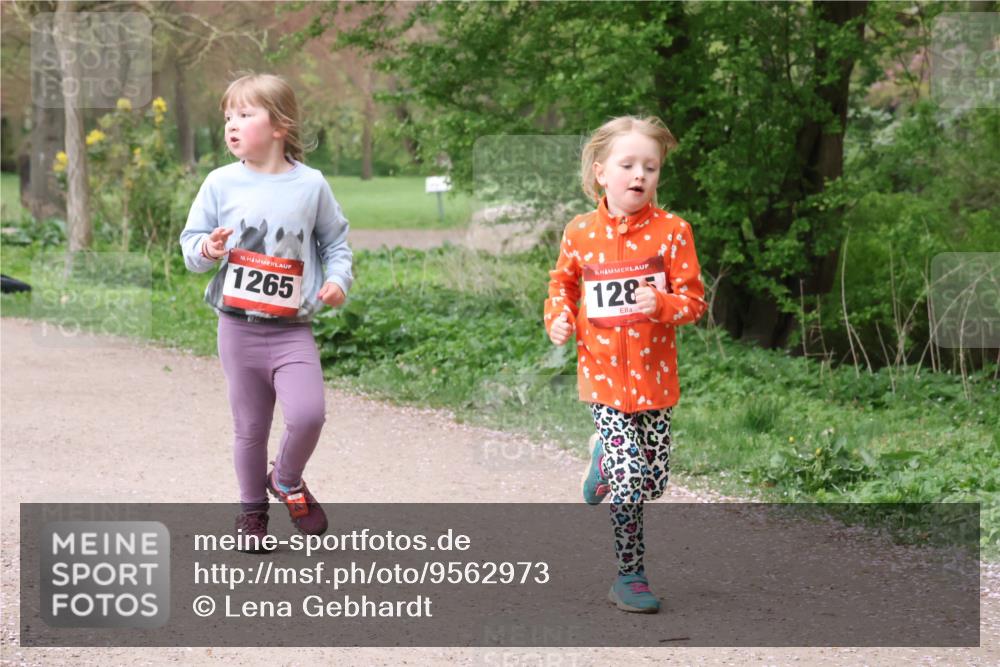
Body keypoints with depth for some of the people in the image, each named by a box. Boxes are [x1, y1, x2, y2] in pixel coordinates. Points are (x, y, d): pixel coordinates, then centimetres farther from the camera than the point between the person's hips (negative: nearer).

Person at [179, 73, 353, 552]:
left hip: (292, 329, -1)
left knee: (307, 414, -19)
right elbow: (190, 243, 4)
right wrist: (206, 250, -17)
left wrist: (338, 279, -3)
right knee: (250, 429, 9)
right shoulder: (221, 183, 0)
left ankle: (287, 480, 10)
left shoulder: (311, 185, -1)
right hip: (237, 328, 1)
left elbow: (335, 239, 13)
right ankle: (251, 509, 29)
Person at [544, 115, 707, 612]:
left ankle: (605, 457, 41)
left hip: (654, 375, 1)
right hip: (604, 372, -1)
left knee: (654, 481, 8)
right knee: (628, 482, -10)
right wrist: (558, 317, -2)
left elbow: (693, 300, -4)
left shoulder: (671, 230, -5)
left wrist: (662, 304, -24)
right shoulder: (580, 232, -1)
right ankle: (629, 577, 5)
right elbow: (562, 283, 17)